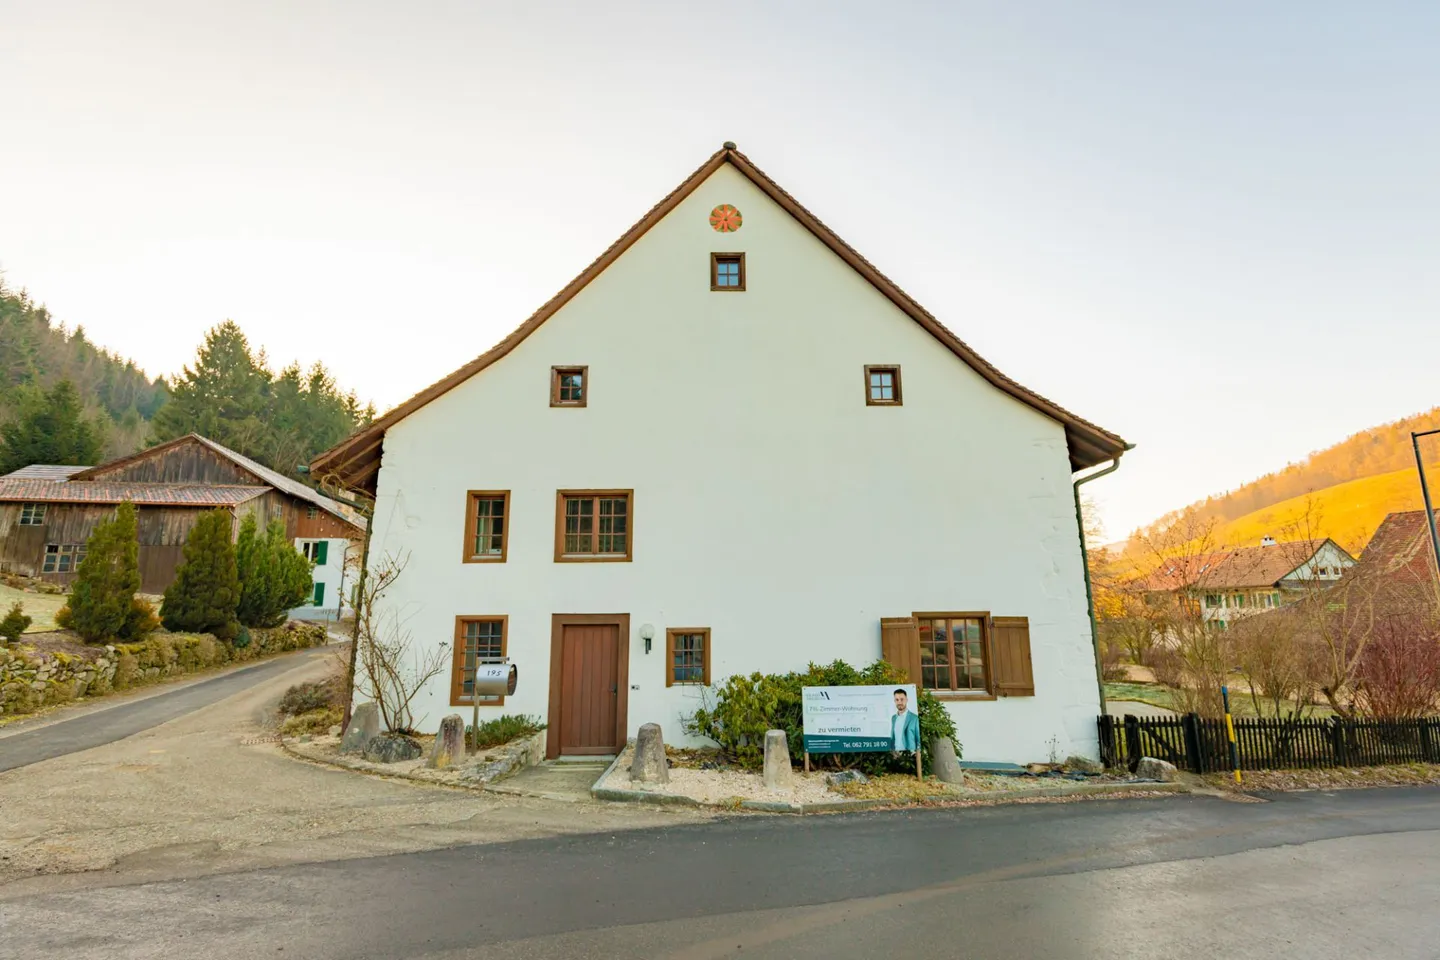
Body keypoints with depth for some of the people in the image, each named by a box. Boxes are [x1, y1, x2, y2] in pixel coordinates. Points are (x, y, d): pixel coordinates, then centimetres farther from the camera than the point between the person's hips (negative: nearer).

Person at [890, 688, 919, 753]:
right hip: (895, 754, 4)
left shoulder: (915, 718, -4)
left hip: (909, 753, -4)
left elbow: (919, 739, -3)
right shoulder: (893, 718, 12)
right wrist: (891, 752, 7)